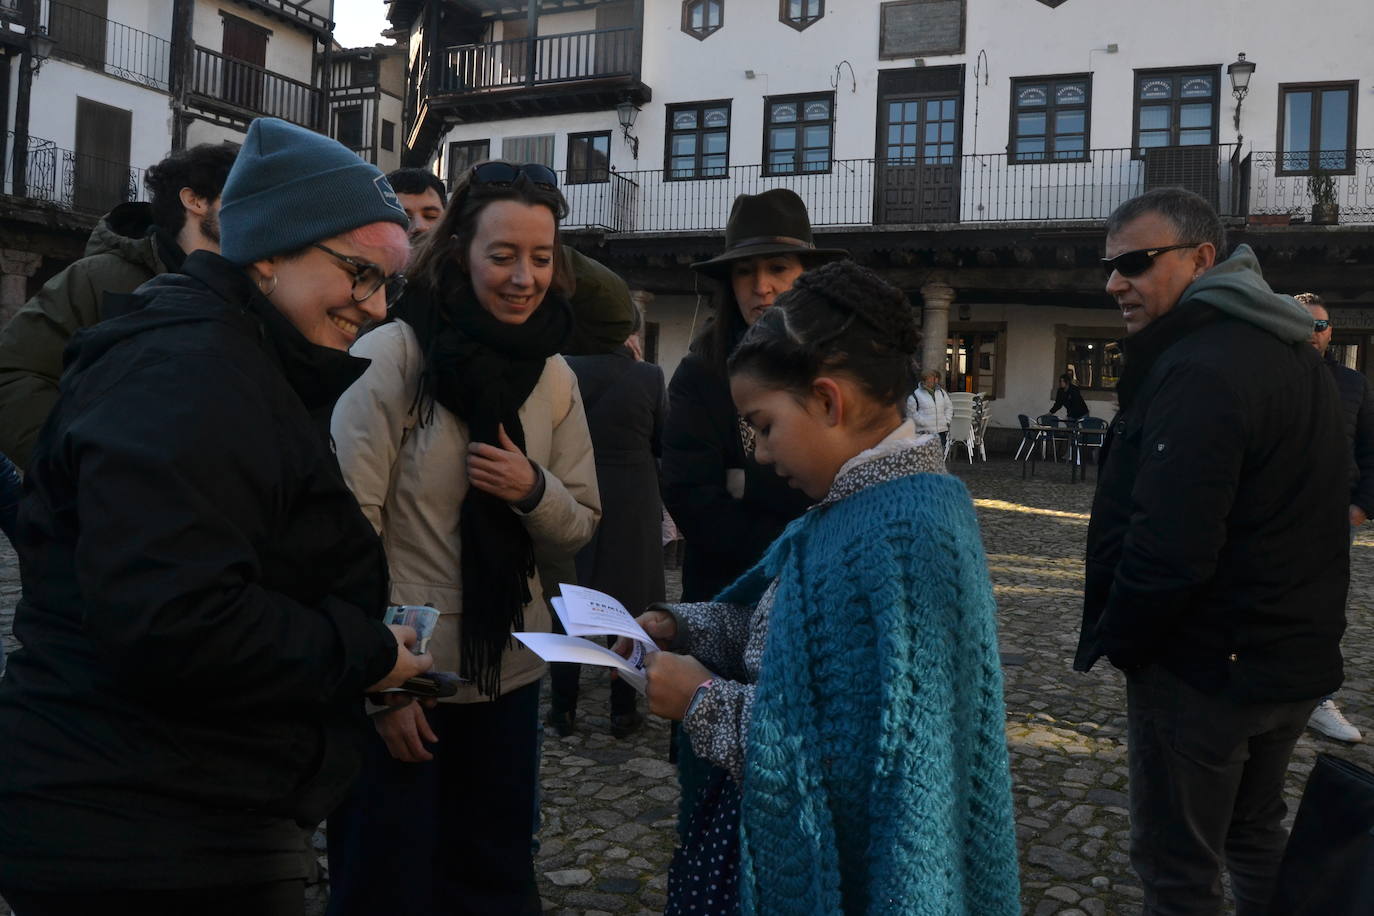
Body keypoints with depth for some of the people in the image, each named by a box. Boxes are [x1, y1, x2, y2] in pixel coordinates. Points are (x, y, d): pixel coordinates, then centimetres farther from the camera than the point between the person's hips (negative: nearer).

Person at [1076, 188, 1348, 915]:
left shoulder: (1200, 369, -23)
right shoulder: (1292, 353, 9)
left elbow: (1167, 551, -29)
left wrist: (1114, 638, -13)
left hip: (1207, 666, -10)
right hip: (1295, 656, 10)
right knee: (1255, 834, 25)